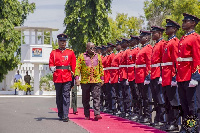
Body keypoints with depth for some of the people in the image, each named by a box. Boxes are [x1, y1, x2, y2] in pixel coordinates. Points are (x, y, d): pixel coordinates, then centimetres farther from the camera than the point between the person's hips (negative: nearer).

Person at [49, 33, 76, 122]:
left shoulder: (70, 52, 9)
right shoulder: (53, 53, 10)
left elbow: (74, 66, 9)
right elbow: (51, 64, 6)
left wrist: (73, 76, 4)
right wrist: (52, 68, -16)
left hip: (67, 77, -1)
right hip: (57, 78, 1)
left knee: (66, 96, -9)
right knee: (59, 97, 9)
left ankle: (65, 116, -12)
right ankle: (60, 115, 21)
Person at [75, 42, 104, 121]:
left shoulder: (98, 57, 11)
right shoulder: (81, 57, 3)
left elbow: (101, 68, 16)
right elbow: (77, 68, -1)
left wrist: (102, 79, 12)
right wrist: (77, 78, -10)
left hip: (96, 81, 1)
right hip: (85, 81, -1)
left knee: (96, 97, -10)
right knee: (85, 99, 6)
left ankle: (97, 114, -16)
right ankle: (87, 115, 16)